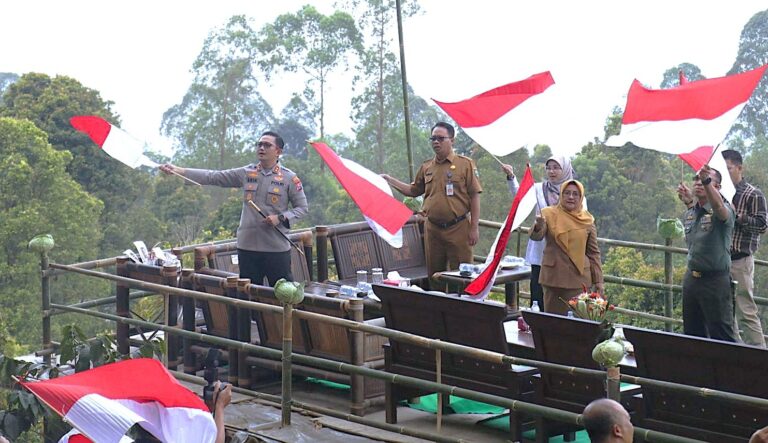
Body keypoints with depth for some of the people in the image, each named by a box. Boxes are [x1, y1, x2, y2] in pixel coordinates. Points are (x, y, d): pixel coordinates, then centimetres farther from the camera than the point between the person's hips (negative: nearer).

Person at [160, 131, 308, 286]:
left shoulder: (289, 178, -1)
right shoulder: (246, 173, 7)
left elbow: (302, 208, 3)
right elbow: (213, 177, 3)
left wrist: (280, 218, -14)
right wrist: (178, 171, -6)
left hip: (277, 249, -3)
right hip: (247, 246, 3)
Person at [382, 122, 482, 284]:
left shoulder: (465, 164, -1)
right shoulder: (426, 167, 12)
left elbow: (474, 196, -3)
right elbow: (413, 191, 23)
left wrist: (474, 227, -8)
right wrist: (389, 180, 14)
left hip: (458, 228, -4)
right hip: (432, 229, 5)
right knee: (434, 275, 9)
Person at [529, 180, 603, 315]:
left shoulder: (587, 220, 6)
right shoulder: (549, 214, 1)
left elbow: (593, 252, 10)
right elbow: (535, 236, -13)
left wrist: (598, 280, 7)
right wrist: (539, 226, -36)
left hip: (578, 277, 1)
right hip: (554, 275, 0)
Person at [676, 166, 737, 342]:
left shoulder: (724, 210, -13)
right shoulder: (689, 213, 10)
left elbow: (719, 207, -38)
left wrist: (706, 181, -54)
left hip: (715, 281, -7)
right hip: (691, 279, 7)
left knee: (722, 336, -7)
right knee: (691, 332, 12)